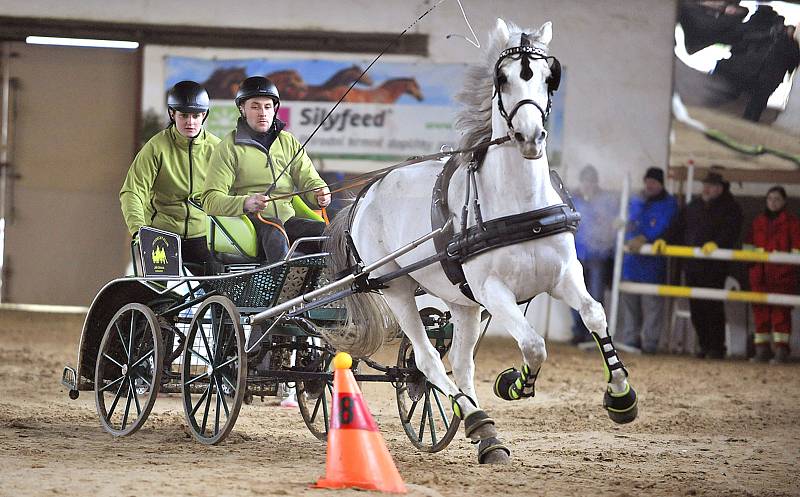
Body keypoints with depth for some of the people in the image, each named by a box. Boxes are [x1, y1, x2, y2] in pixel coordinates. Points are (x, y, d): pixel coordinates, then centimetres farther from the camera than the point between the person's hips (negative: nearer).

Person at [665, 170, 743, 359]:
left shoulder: (730, 209, 0)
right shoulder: (693, 207, 18)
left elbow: (730, 232, -14)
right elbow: (677, 228, 18)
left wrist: (716, 244, -32)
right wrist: (665, 241, 1)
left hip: (715, 267, -6)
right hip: (693, 265, 6)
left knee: (713, 307, -7)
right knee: (696, 307, 6)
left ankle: (717, 348, 0)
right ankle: (704, 345, 16)